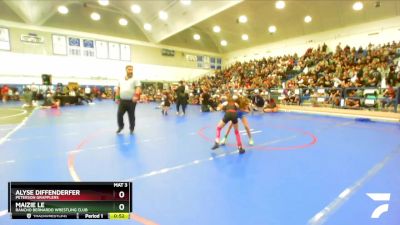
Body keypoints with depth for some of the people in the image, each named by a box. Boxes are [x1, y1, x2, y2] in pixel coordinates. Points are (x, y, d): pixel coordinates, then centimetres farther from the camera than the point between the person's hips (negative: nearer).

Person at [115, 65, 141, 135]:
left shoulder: (135, 80, 0)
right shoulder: (121, 80, 14)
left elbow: (138, 88, -12)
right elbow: (118, 89, 19)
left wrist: (136, 95, -28)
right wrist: (117, 98, 14)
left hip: (131, 101, -3)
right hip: (122, 101, 4)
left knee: (131, 115, 5)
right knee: (119, 114, 3)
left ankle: (131, 128, 21)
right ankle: (120, 126, 25)